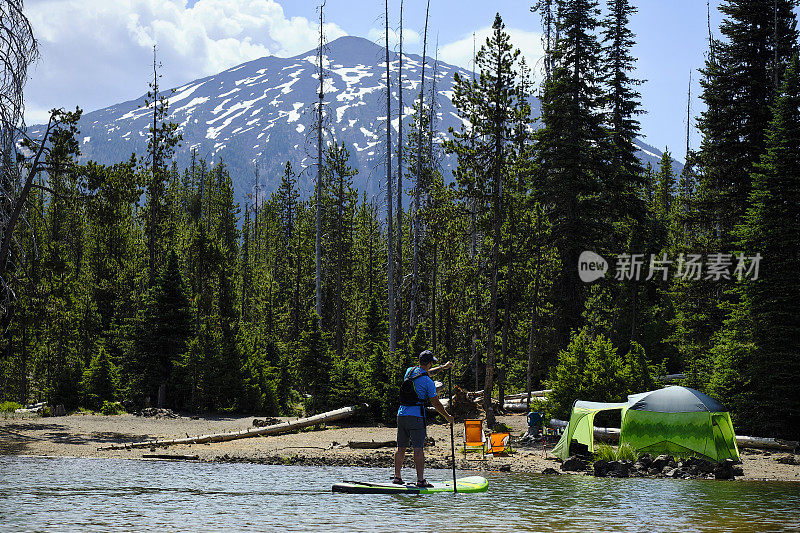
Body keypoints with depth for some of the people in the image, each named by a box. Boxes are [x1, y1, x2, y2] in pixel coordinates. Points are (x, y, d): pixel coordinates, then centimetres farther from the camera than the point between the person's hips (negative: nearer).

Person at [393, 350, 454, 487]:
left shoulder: (409, 371, 9)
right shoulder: (428, 382, -9)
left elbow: (425, 372, 31)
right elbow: (436, 404, -2)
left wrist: (442, 367, 39)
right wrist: (448, 417, 12)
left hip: (401, 414, 7)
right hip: (416, 416, -7)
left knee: (401, 447, 12)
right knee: (418, 448, -8)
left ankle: (397, 476, 15)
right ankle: (420, 480, -11)